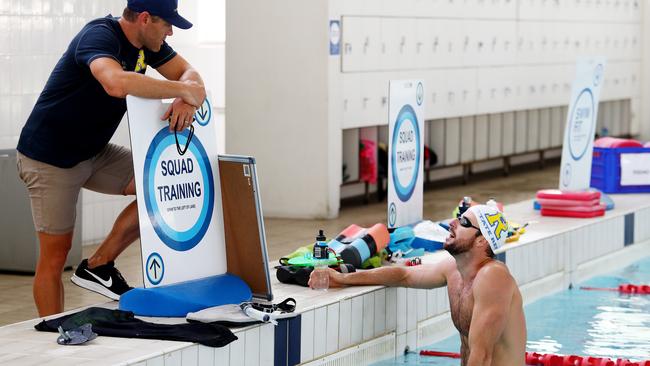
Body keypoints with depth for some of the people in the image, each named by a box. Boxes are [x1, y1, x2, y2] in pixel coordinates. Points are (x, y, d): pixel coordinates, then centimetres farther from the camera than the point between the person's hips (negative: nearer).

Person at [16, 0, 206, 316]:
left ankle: (98, 266, 3)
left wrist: (186, 100, -25)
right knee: (55, 254, -4)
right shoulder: (100, 36, -27)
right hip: (50, 158, -8)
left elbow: (188, 73, 0)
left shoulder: (147, 43, -1)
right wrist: (184, 90, -38)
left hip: (94, 152, 8)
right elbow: (117, 83, -47)